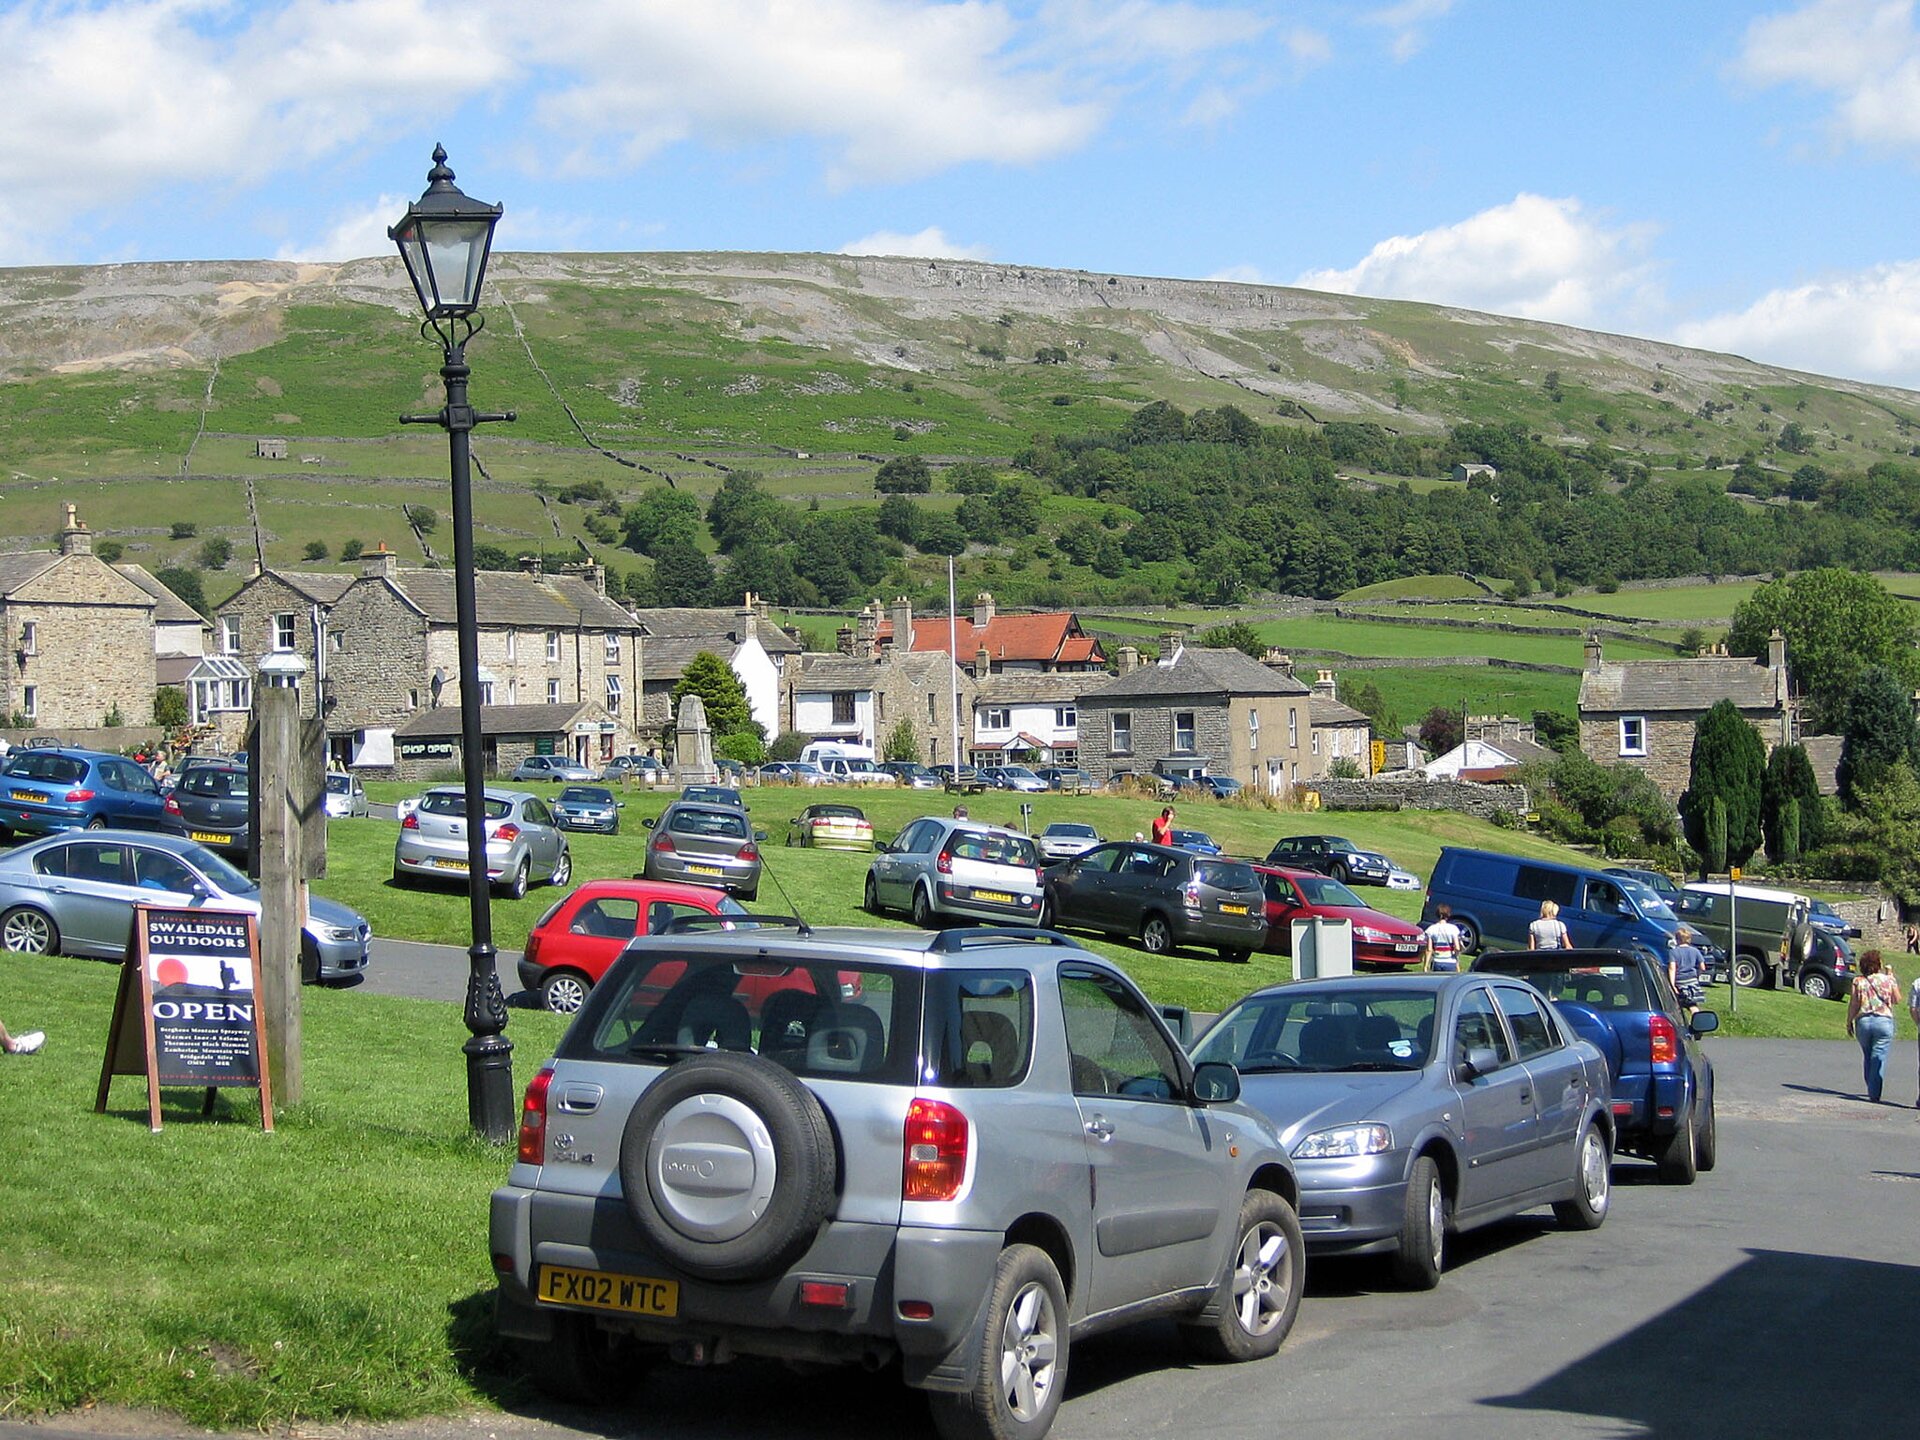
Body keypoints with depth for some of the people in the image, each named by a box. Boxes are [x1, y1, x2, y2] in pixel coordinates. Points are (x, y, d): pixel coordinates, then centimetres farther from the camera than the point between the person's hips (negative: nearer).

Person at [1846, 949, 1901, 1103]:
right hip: (1884, 1020, -2)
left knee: (1867, 1057, 18)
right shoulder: (1888, 980, -1)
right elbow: (1897, 1000, 10)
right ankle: (1874, 1093, -9)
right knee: (1879, 1059, -2)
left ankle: (1871, 1089, 25)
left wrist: (1849, 1022, 8)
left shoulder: (1858, 981, -1)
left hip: (1863, 1021, 2)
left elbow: (1853, 1004, -3)